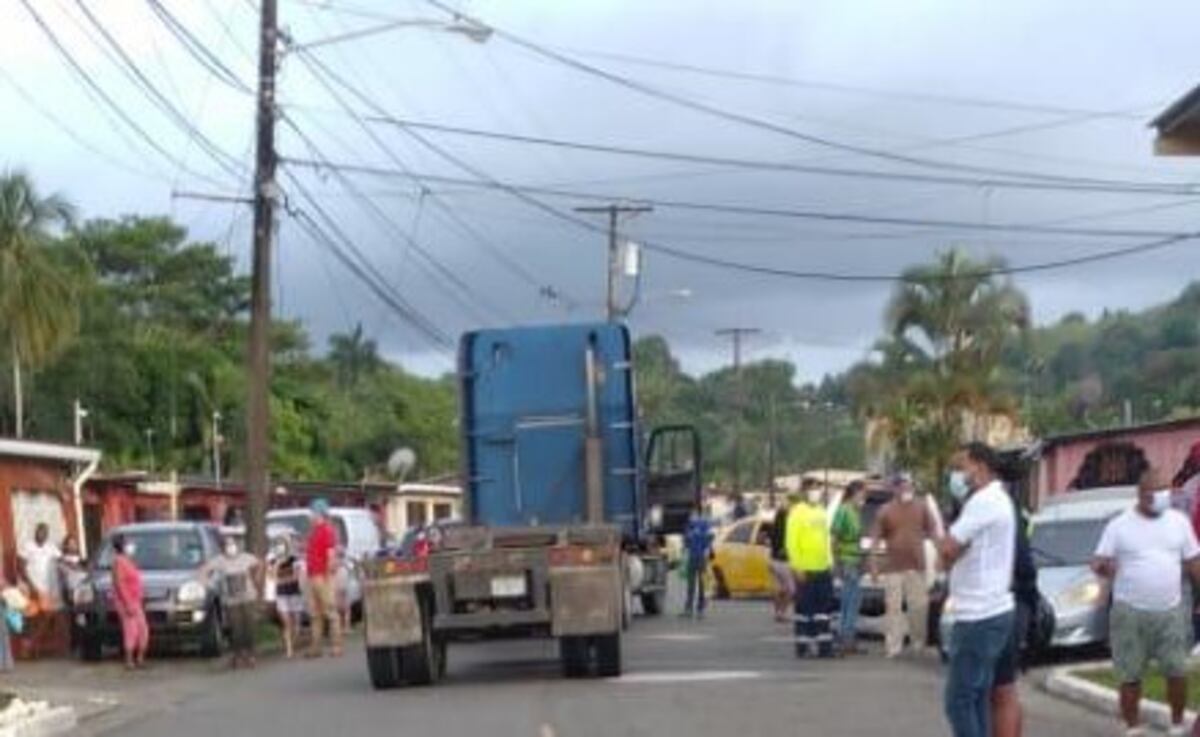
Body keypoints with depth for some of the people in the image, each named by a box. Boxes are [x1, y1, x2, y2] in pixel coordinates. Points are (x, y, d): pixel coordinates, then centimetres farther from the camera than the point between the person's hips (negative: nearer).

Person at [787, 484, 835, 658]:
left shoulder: (821, 512, 15)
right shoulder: (798, 513, -7)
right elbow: (792, 542, -12)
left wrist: (830, 562, 14)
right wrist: (797, 566, -17)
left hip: (823, 569, 7)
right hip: (805, 570, -7)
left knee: (823, 609, 7)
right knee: (804, 609, -2)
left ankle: (824, 645, 10)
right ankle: (803, 646, 3)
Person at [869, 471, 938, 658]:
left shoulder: (922, 507, 6)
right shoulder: (885, 511, 1)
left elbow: (933, 531, 10)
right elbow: (876, 539, -1)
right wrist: (874, 565, -7)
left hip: (917, 566, 2)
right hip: (893, 568, -2)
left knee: (919, 606, 5)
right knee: (893, 607, -2)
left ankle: (919, 643, 20)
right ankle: (893, 647, 2)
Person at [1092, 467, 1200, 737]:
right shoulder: (1120, 525, -1)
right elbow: (1099, 562, -5)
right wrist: (1102, 567, -28)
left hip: (1170, 611, 2)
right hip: (1130, 612, -2)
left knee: (1178, 671, -1)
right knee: (1131, 676, 2)